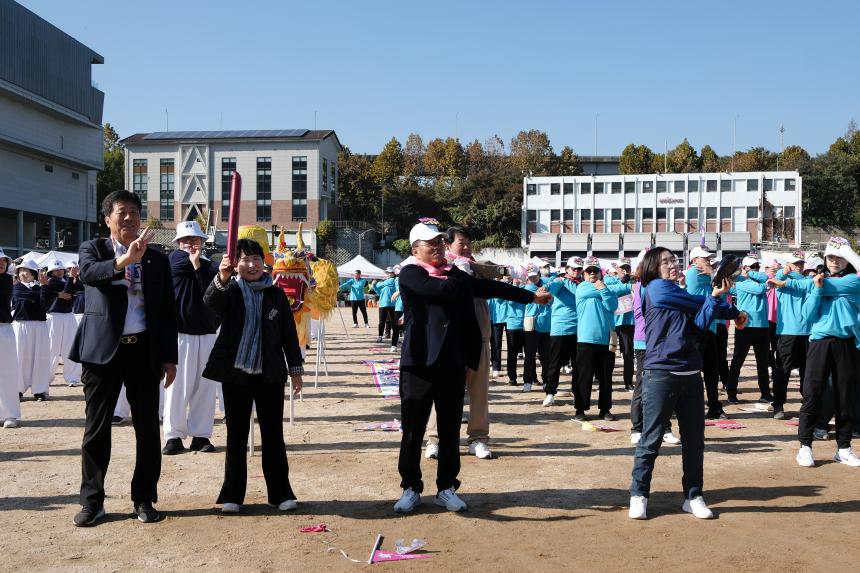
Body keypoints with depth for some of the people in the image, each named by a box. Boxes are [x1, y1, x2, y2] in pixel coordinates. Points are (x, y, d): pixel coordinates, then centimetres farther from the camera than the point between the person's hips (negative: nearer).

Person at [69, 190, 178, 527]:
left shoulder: (157, 260, 9)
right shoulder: (93, 249, 4)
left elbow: (168, 312, 8)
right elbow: (87, 272, -21)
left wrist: (169, 358, 3)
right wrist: (123, 261, -39)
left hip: (144, 350, 2)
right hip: (103, 349, -1)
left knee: (148, 428, 5)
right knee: (96, 427, 5)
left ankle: (144, 499, 17)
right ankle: (92, 501, 17)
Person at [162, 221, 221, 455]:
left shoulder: (209, 267, 12)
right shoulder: (175, 259, 5)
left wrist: (198, 266, -8)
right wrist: (201, 263, -3)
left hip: (207, 333, 3)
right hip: (180, 332, -3)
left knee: (204, 386, 3)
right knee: (177, 385, -3)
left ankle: (201, 435, 10)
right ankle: (174, 435, 6)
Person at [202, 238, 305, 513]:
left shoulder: (276, 294, 4)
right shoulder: (230, 291, 0)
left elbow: (289, 333, 6)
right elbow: (210, 302, -23)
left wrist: (295, 369, 4)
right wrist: (221, 278, -44)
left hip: (270, 374, 1)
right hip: (236, 373, -1)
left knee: (273, 434, 6)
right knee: (236, 434, 7)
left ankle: (280, 493, 13)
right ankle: (232, 494, 16)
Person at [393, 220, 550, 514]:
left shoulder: (455, 273, 15)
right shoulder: (410, 273, -4)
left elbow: (490, 287, 20)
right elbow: (442, 290, -19)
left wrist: (531, 296, 22)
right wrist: (461, 274, 0)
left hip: (453, 364, 5)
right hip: (419, 363, -4)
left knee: (450, 430, 9)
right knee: (413, 430, 2)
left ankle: (447, 488, 20)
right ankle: (411, 488, 16)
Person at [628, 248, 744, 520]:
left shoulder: (685, 299, 19)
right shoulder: (656, 288, -2)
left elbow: (699, 325, 1)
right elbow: (698, 303, -1)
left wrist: (715, 297, -11)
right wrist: (730, 310, 13)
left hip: (691, 375, 7)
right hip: (661, 374, -7)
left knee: (694, 440, 10)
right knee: (651, 439, -1)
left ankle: (693, 496, 21)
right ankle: (638, 495, 11)